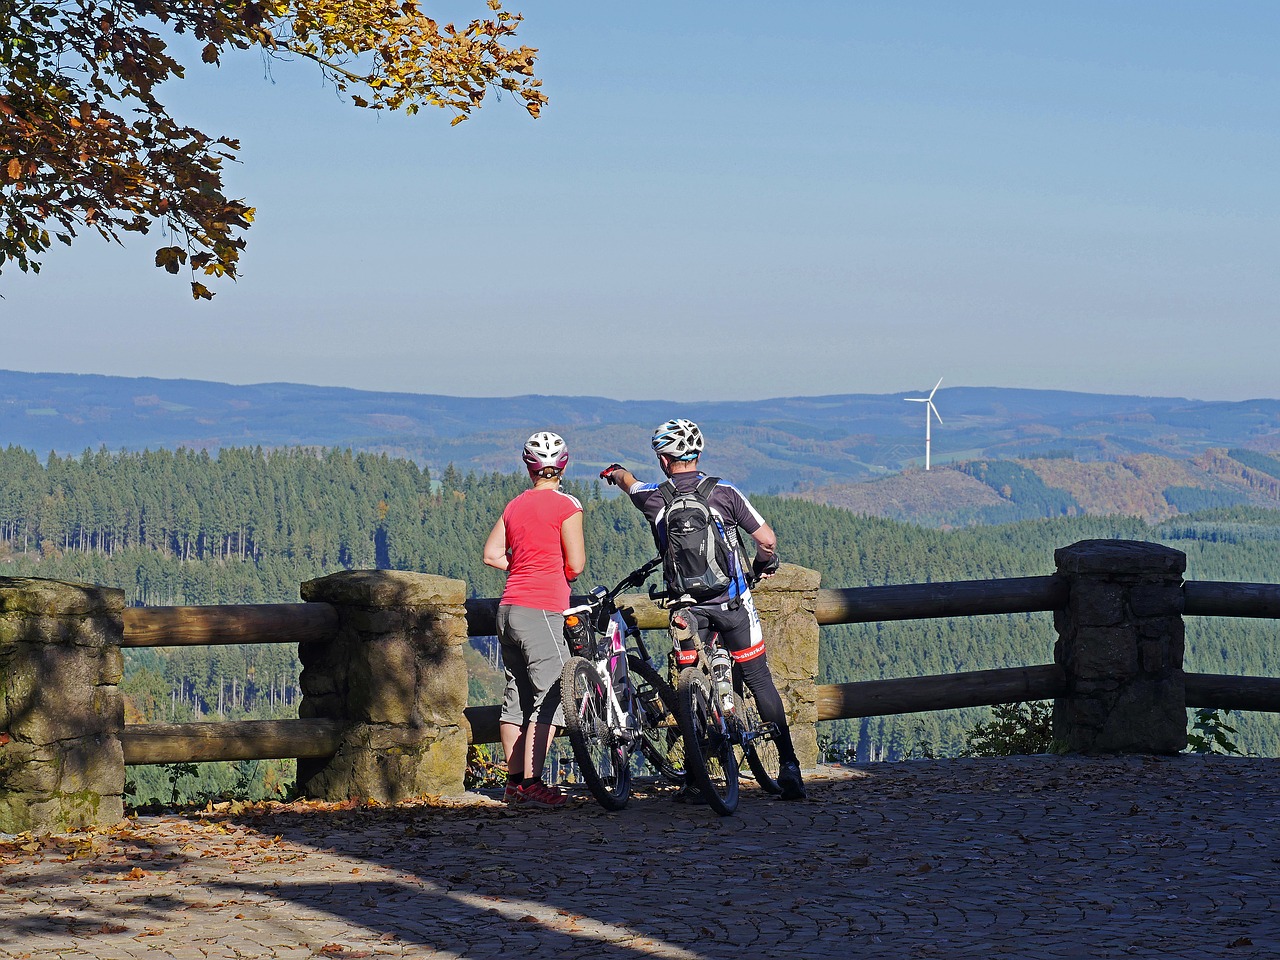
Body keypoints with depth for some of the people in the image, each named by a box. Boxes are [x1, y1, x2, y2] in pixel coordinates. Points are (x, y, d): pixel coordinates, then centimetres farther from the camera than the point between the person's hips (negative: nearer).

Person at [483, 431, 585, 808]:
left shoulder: (515, 505, 14)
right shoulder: (566, 505, -5)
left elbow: (491, 554, 10)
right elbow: (575, 564, -7)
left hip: (509, 608, 7)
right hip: (542, 608, -7)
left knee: (517, 695, 11)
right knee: (550, 697, -6)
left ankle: (514, 781, 14)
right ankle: (532, 784, -11)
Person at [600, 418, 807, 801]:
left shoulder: (654, 498, -1)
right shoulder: (724, 492, -4)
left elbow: (628, 481, 24)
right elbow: (767, 539, -6)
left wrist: (615, 472, 49)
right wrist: (765, 564, 18)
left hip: (687, 608, 0)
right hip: (733, 601, 0)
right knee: (760, 681, 6)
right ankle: (790, 769, 3)